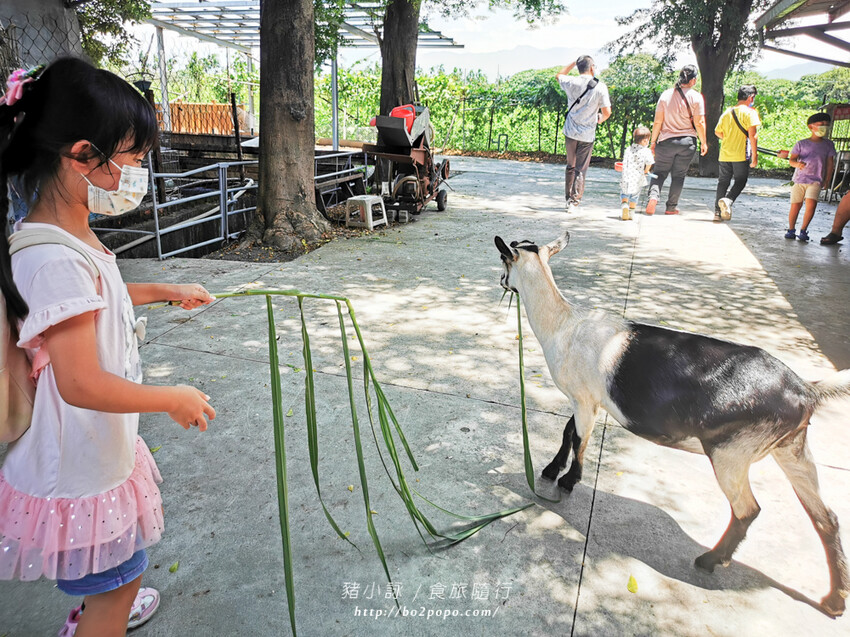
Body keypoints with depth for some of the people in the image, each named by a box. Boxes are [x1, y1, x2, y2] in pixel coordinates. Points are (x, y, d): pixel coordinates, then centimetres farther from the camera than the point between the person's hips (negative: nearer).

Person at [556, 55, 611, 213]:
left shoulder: (571, 82, -4)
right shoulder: (600, 86, -10)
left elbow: (559, 75, 20)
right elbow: (607, 112, -7)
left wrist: (574, 63, 24)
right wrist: (601, 119, 14)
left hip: (570, 132, 3)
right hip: (587, 134, -3)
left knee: (570, 166, 17)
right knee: (581, 170, 3)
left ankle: (568, 198, 21)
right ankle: (574, 202, -1)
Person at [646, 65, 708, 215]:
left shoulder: (666, 94, -1)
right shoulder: (696, 97, -4)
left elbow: (658, 121, -2)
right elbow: (699, 123, -5)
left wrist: (653, 141, 6)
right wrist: (703, 142, 7)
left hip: (666, 141, 1)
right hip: (687, 141, 0)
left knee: (659, 172, 9)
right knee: (679, 175, 10)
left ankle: (653, 196, -16)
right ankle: (671, 207, 13)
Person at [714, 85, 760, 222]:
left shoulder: (727, 112, 9)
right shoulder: (750, 112, -7)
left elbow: (717, 132, 17)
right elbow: (752, 135, -13)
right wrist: (755, 155, -10)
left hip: (725, 154, 5)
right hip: (741, 154, -5)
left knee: (723, 181, 11)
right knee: (740, 181, 6)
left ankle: (718, 212, 9)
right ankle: (728, 200, -21)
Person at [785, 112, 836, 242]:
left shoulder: (828, 144, 10)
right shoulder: (801, 144, 3)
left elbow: (830, 162, 14)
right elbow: (791, 160, -5)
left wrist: (827, 180, 10)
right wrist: (797, 164, -28)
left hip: (816, 181, 1)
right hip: (799, 179, -1)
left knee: (811, 205, -17)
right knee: (795, 206, 1)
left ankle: (803, 230, -2)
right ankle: (791, 229, 20)